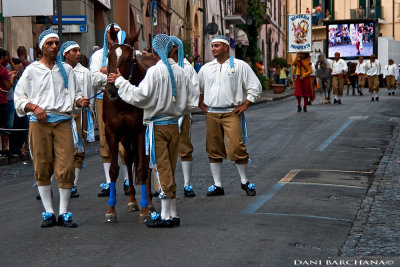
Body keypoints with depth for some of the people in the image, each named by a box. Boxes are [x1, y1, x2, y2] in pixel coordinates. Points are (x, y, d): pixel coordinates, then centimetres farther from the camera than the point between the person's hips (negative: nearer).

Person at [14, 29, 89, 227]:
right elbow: (19, 98, 7)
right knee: (42, 167, 2)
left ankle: (64, 213, 2)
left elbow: (74, 95, 17)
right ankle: (48, 213, 12)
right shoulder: (32, 70, 8)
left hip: (62, 121, 1)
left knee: (66, 167, -6)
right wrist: (33, 107, -10)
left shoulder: (66, 70, 14)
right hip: (39, 122, -1)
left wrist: (80, 101, -5)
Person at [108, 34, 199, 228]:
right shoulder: (180, 71, 7)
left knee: (162, 169, -2)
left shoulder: (155, 71, -13)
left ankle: (166, 215, 0)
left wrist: (119, 81, -8)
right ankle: (172, 214, 17)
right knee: (170, 170, 13)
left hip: (158, 125, -6)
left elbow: (139, 96, -18)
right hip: (174, 125, 6)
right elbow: (192, 102, 10)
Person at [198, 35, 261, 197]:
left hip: (232, 113, -4)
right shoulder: (206, 68, 14)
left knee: (237, 148, -12)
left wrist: (244, 105, -3)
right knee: (214, 150, 4)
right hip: (211, 114, 4)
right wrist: (201, 104, 16)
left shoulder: (240, 66, 2)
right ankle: (217, 185, 13)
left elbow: (255, 87, 3)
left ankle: (244, 182, 5)